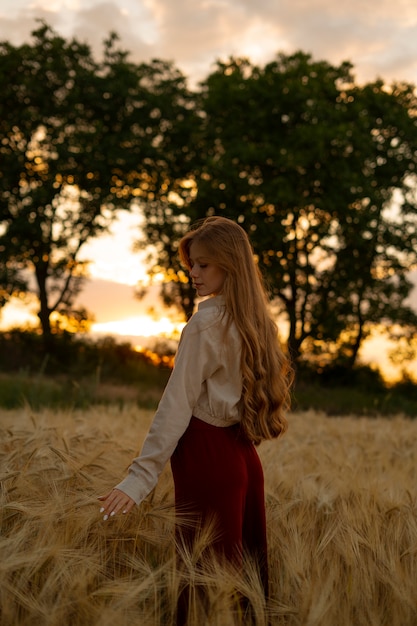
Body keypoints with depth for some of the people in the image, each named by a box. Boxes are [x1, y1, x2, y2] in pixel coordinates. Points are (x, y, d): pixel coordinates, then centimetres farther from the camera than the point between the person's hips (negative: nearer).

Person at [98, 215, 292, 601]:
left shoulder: (207, 322, -13)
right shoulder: (256, 322, 9)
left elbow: (177, 406, -18)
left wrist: (139, 479, -19)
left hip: (207, 456, -8)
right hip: (246, 458, 8)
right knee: (247, 567, 14)